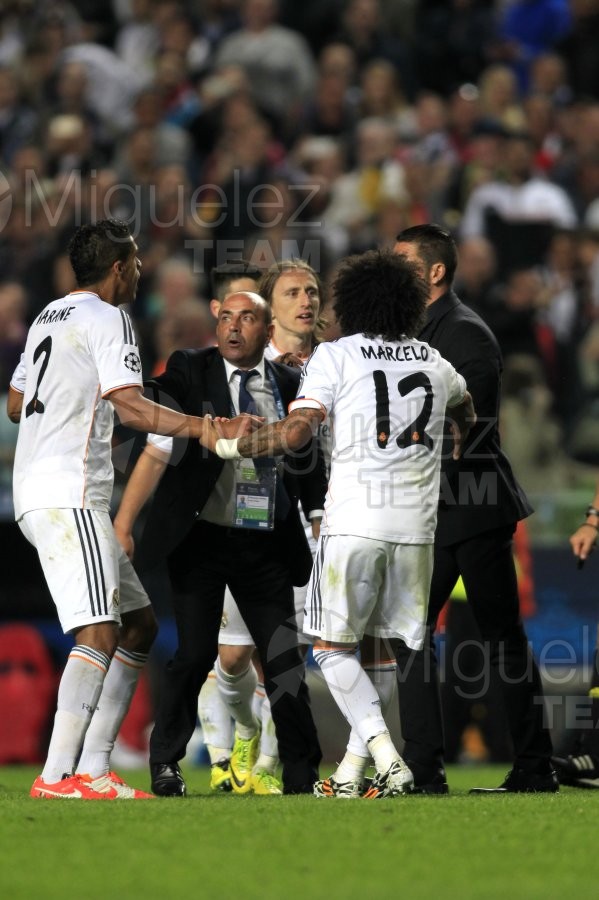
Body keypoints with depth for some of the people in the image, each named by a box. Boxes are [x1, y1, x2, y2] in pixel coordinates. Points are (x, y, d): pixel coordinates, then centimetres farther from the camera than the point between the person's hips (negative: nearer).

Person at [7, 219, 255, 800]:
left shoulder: (49, 317, 21)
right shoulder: (106, 320, -7)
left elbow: (15, 404, 29)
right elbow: (132, 409, -18)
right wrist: (216, 429, -17)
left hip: (36, 491, 10)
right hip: (68, 496, -10)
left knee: (139, 624, 12)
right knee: (101, 633, -17)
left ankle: (92, 768, 6)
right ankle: (57, 778, -24)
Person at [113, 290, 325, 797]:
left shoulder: (289, 386, 6)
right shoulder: (189, 372, -2)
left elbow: (308, 470, 14)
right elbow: (158, 451, -6)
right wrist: (123, 524, -12)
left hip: (266, 547, 3)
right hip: (201, 540, -3)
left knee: (284, 659, 2)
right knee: (194, 655, -6)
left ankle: (302, 776, 11)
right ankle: (165, 764, 8)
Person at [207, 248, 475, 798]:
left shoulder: (335, 356, 1)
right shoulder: (433, 362, 17)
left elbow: (296, 433, -9)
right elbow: (465, 408, 40)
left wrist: (232, 447, 5)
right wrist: (463, 441, 61)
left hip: (353, 525, -4)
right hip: (416, 526, 4)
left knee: (333, 648, 4)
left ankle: (386, 757, -12)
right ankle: (353, 772, 10)